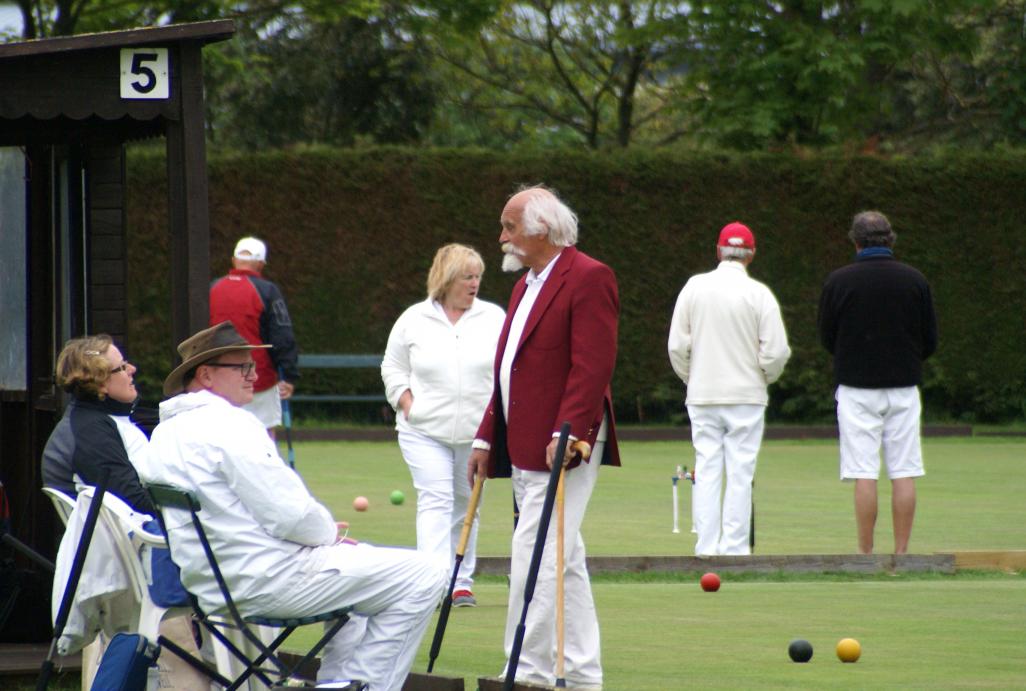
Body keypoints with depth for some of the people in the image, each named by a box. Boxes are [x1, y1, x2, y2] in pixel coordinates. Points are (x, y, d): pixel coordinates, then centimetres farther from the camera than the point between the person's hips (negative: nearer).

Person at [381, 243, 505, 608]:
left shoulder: (494, 318, 4)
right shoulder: (413, 319, 3)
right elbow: (393, 369, 10)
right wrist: (408, 405, -4)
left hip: (478, 431, 2)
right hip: (425, 431, -2)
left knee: (465, 506, 10)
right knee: (434, 500, -14)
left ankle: (462, 581, 19)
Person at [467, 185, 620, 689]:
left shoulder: (588, 279, -10)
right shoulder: (526, 285, 20)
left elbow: (592, 366, -18)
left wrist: (564, 434, -25)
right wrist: (486, 438, 17)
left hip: (562, 446, -10)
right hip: (523, 449, 10)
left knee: (533, 557, -13)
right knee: (563, 561, 12)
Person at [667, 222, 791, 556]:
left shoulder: (694, 287, 0)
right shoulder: (758, 294, -8)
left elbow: (677, 345, 1)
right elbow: (776, 351, -8)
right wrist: (764, 377, 12)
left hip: (702, 395, 2)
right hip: (746, 396, -2)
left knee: (707, 469, 6)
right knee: (740, 472, 1)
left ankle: (706, 544, 3)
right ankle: (735, 545, -1)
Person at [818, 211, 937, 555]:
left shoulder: (838, 281, -5)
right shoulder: (915, 281, 0)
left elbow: (827, 337, 5)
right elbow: (930, 341, 7)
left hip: (856, 387, -2)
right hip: (904, 387, 2)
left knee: (864, 474, -2)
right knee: (904, 474, 3)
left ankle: (865, 553, -2)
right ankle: (901, 553, 2)